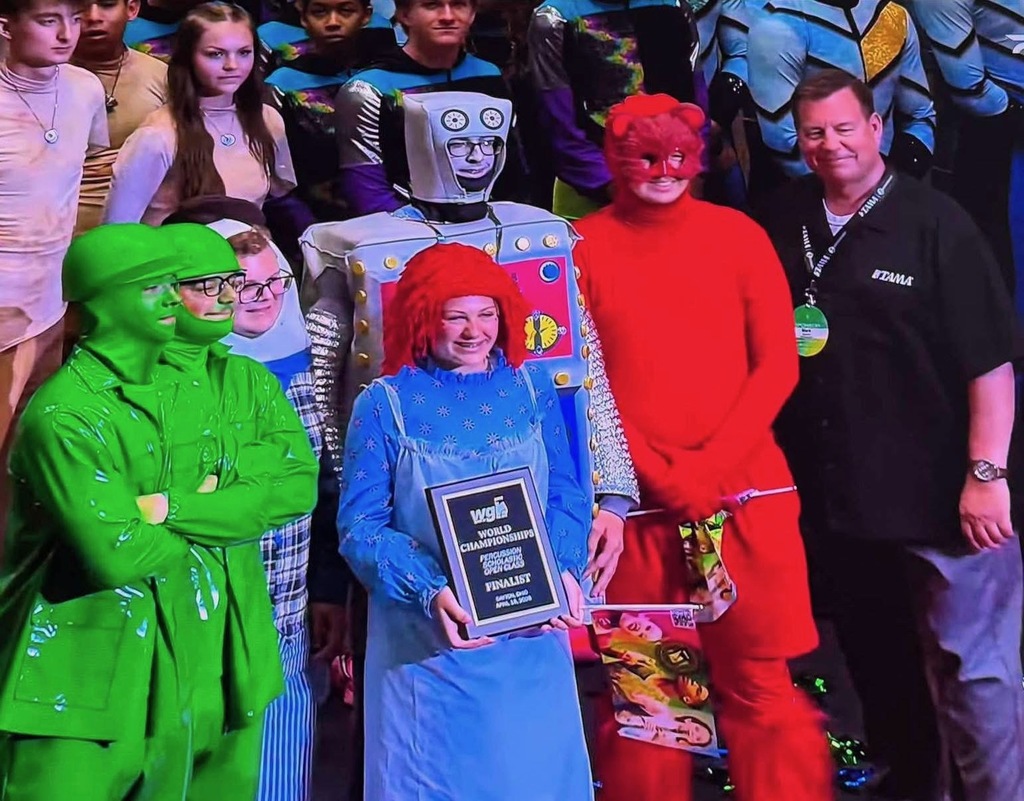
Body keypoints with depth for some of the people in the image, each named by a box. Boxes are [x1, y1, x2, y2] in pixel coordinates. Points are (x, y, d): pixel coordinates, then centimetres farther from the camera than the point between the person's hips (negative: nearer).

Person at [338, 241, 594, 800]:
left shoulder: (531, 388, 4)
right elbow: (359, 525, -9)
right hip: (426, 645, -2)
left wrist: (564, 570, -13)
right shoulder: (386, 404, -6)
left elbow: (566, 496, 5)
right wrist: (429, 592, -22)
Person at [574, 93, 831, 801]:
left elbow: (777, 364, 3)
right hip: (633, 501, -1)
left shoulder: (739, 235, 8)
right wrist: (660, 474, -10)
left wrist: (709, 466, -9)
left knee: (761, 684, 2)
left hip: (746, 492, 1)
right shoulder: (584, 245, 5)